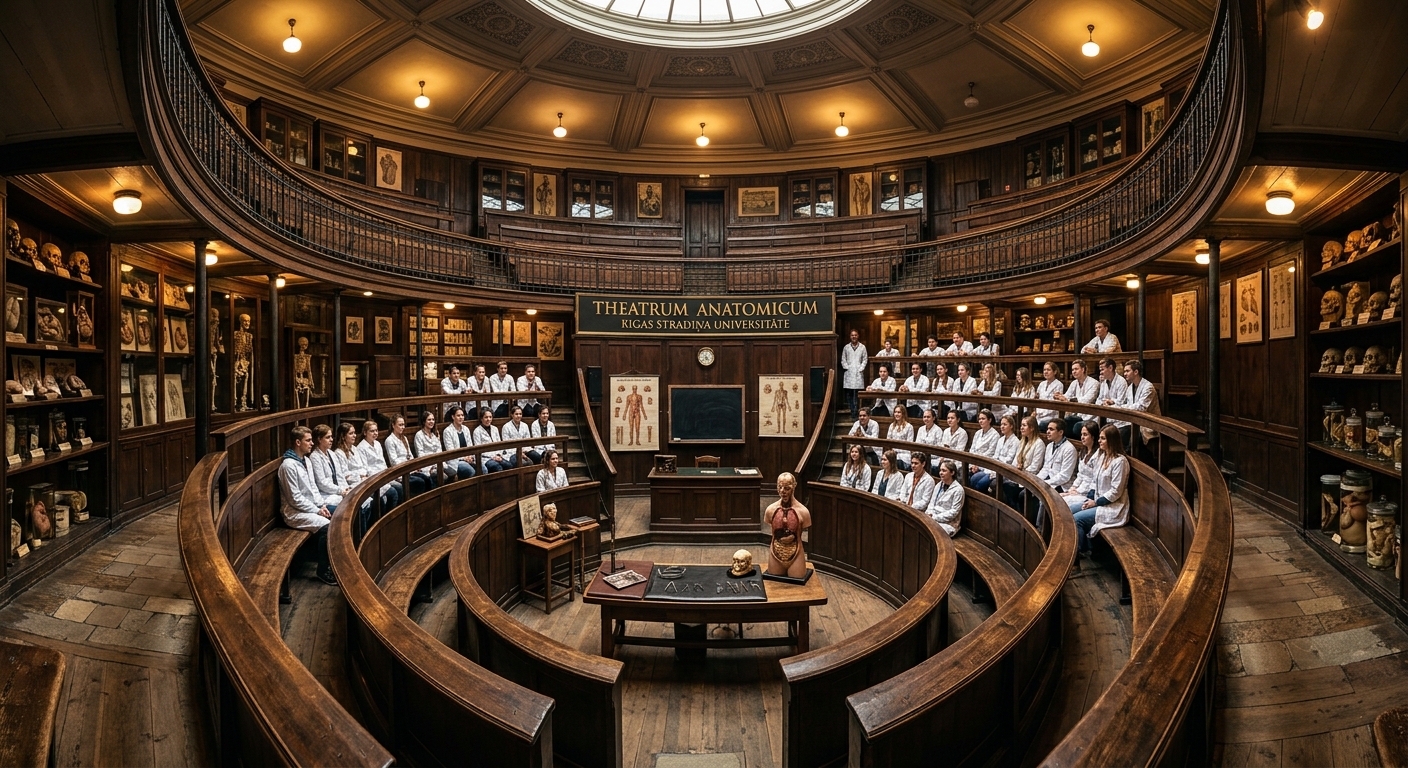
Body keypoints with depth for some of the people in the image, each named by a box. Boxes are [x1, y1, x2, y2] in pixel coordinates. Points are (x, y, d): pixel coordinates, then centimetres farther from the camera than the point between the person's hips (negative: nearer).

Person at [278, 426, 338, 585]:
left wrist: (322, 505, -1)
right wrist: (317, 510, -16)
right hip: (295, 512, -9)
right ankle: (324, 571, -16)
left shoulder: (306, 460, 10)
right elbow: (295, 499, -20)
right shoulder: (288, 465, -18)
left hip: (312, 506, 9)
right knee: (326, 527, -29)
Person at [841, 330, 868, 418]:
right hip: (848, 373, 1)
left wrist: (861, 369, -4)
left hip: (858, 373, -1)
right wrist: (847, 368, -3)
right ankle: (852, 410, 4)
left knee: (857, 393, -6)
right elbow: (843, 360, 9)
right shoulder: (846, 347, 9)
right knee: (849, 393, -2)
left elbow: (865, 360, 7)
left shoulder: (862, 347, 7)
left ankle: (855, 412, -5)